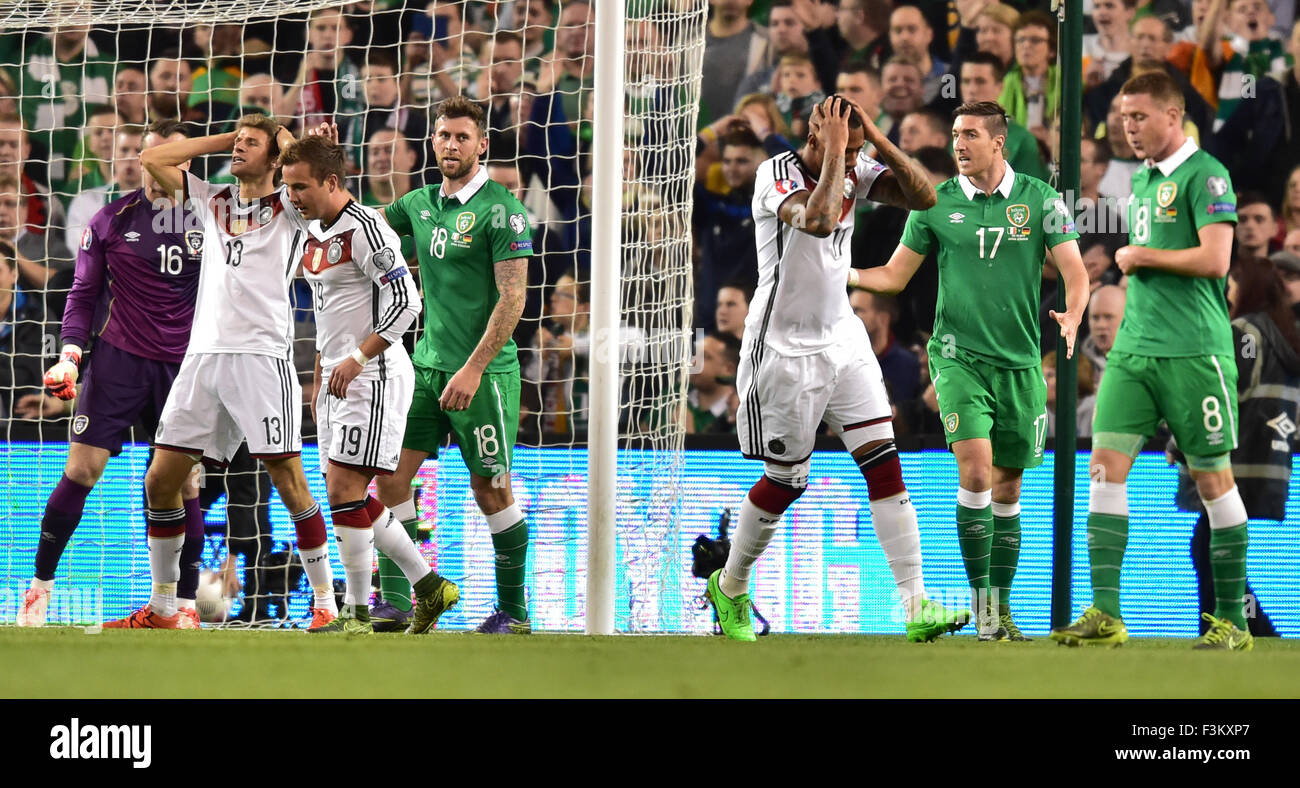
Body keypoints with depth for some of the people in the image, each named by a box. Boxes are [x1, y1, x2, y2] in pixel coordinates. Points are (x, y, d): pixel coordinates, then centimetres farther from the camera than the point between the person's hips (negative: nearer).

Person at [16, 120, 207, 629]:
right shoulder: (110, 220, 2)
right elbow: (84, 294, 6)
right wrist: (71, 354, -2)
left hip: (185, 367, 0)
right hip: (118, 359, 0)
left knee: (183, 483, -1)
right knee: (81, 470, -6)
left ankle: (186, 604, 7)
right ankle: (40, 584, 7)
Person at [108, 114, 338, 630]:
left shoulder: (288, 208, 4)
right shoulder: (213, 201, 19)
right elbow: (152, 160, 20)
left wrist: (287, 142, 3)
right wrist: (224, 139, 17)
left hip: (262, 356, -6)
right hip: (204, 355, 6)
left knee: (288, 481, -9)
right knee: (160, 481, 3)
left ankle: (325, 603, -2)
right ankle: (162, 609, 13)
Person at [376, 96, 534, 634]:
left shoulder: (501, 209, -10)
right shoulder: (421, 204, 10)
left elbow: (512, 298, -14)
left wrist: (473, 369, -20)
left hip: (483, 373, -7)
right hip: (426, 366, 7)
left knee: (492, 492, -1)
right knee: (390, 476, 0)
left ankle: (514, 611, 10)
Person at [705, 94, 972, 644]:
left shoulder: (855, 171, 2)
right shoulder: (778, 175, -18)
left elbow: (923, 196, -7)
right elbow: (818, 220, -37)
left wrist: (877, 139, -14)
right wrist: (834, 152, -28)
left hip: (842, 339, 6)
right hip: (784, 349, -6)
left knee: (884, 462, -7)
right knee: (785, 481, 4)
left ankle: (916, 607, -10)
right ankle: (729, 588, 29)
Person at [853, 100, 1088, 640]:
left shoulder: (1040, 199, 1)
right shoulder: (936, 204, 3)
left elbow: (1075, 274, -1)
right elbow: (894, 275, 9)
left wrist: (1072, 316, -21)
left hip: (1019, 362, 1)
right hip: (958, 353, -1)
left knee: (1007, 488, 7)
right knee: (975, 470, -19)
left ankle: (1002, 606, 18)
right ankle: (980, 597, -14)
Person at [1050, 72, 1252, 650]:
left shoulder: (1204, 175, -9)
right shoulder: (1141, 179, 17)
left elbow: (1214, 259, -18)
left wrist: (1139, 256, -9)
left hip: (1194, 352, -8)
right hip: (1134, 348, 8)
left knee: (1212, 478, 0)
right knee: (1106, 462, -4)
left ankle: (1233, 619, 8)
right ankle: (1105, 614, -7)